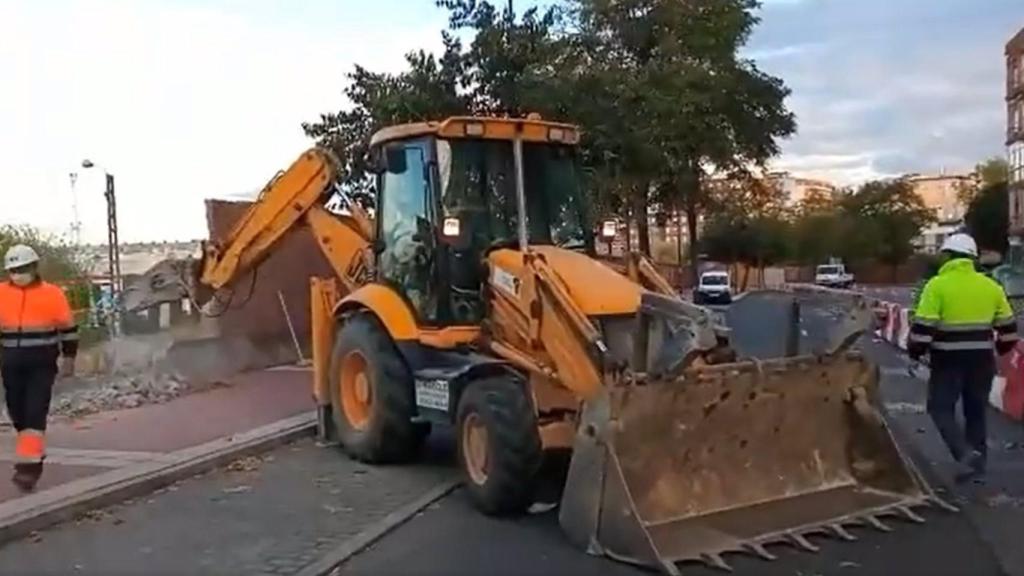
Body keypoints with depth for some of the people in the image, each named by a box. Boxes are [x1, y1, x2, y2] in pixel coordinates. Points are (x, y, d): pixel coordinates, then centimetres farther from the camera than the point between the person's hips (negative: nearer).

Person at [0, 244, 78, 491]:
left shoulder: (52, 293, -3)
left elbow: (68, 327, 2)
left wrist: (68, 358, 1)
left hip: (42, 364, -4)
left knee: (35, 413, -10)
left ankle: (29, 463, -10)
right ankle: (34, 453, 32)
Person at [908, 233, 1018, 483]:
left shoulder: (938, 284, -10)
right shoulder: (990, 286, 6)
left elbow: (923, 325, -14)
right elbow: (1008, 326, 12)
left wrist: (915, 350, 1)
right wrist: (1001, 347, 29)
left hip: (949, 359, -5)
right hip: (981, 359, 5)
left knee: (941, 408, 6)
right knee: (976, 411, 16)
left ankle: (965, 454, -11)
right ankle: (977, 461, 21)